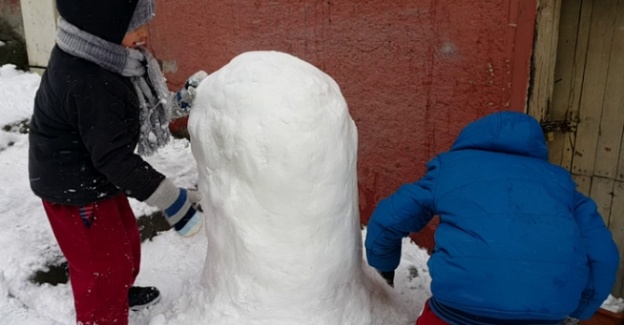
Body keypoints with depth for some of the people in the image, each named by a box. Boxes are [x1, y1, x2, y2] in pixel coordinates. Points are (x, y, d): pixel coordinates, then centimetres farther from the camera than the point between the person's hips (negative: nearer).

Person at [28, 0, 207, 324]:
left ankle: (120, 293, 54)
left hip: (91, 177, 10)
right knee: (102, 266, 7)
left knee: (124, 239, 28)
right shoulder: (88, 84, -35)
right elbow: (113, 157, -32)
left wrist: (178, 102, 3)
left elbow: (137, 106, 11)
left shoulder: (97, 57, -4)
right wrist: (169, 197, -27)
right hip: (75, 189, -10)